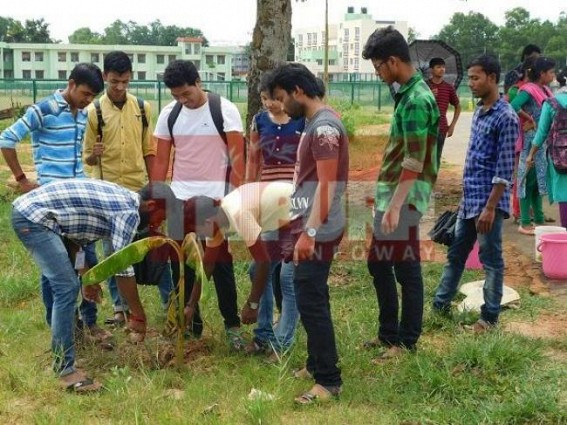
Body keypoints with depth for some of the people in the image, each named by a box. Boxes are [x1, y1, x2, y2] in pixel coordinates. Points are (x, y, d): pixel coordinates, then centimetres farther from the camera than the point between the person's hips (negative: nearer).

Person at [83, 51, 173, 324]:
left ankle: (170, 299, 17)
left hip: (140, 189, 2)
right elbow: (87, 158, -1)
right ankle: (119, 306, 17)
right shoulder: (94, 111, -4)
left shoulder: (142, 108, 3)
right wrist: (94, 155, -24)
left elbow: (149, 151, 10)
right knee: (112, 252, 6)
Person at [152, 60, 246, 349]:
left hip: (215, 199, -4)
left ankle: (232, 324, 12)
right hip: (179, 199, 4)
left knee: (221, 263, 1)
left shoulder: (225, 110, -7)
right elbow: (161, 160, 8)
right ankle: (189, 322, 20)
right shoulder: (168, 114, 5)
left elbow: (237, 156, -8)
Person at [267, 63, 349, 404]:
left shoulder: (324, 127, -17)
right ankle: (316, 364, 28)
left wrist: (309, 232, -26)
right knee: (312, 299, 16)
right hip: (310, 226, 10)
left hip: (318, 232, -10)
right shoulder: (316, 123, 14)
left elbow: (326, 185, -23)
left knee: (311, 302, -7)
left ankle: (330, 380, 0)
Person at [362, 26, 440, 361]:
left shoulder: (417, 100, -17)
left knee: (406, 270, 0)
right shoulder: (408, 94, 13)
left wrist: (395, 206, -24)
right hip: (391, 194, 10)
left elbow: (414, 162, -21)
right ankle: (389, 334, 27)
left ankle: (407, 342, 12)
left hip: (404, 199, -10)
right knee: (379, 264, 16)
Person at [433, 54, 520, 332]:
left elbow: (504, 170, -18)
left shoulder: (506, 117, -15)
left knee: (491, 261, 3)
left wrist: (490, 208, -20)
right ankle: (440, 305, 27)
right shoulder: (479, 112, 11)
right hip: (468, 200, 8)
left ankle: (489, 317, 14)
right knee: (455, 254, 16)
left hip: (488, 202, -8)